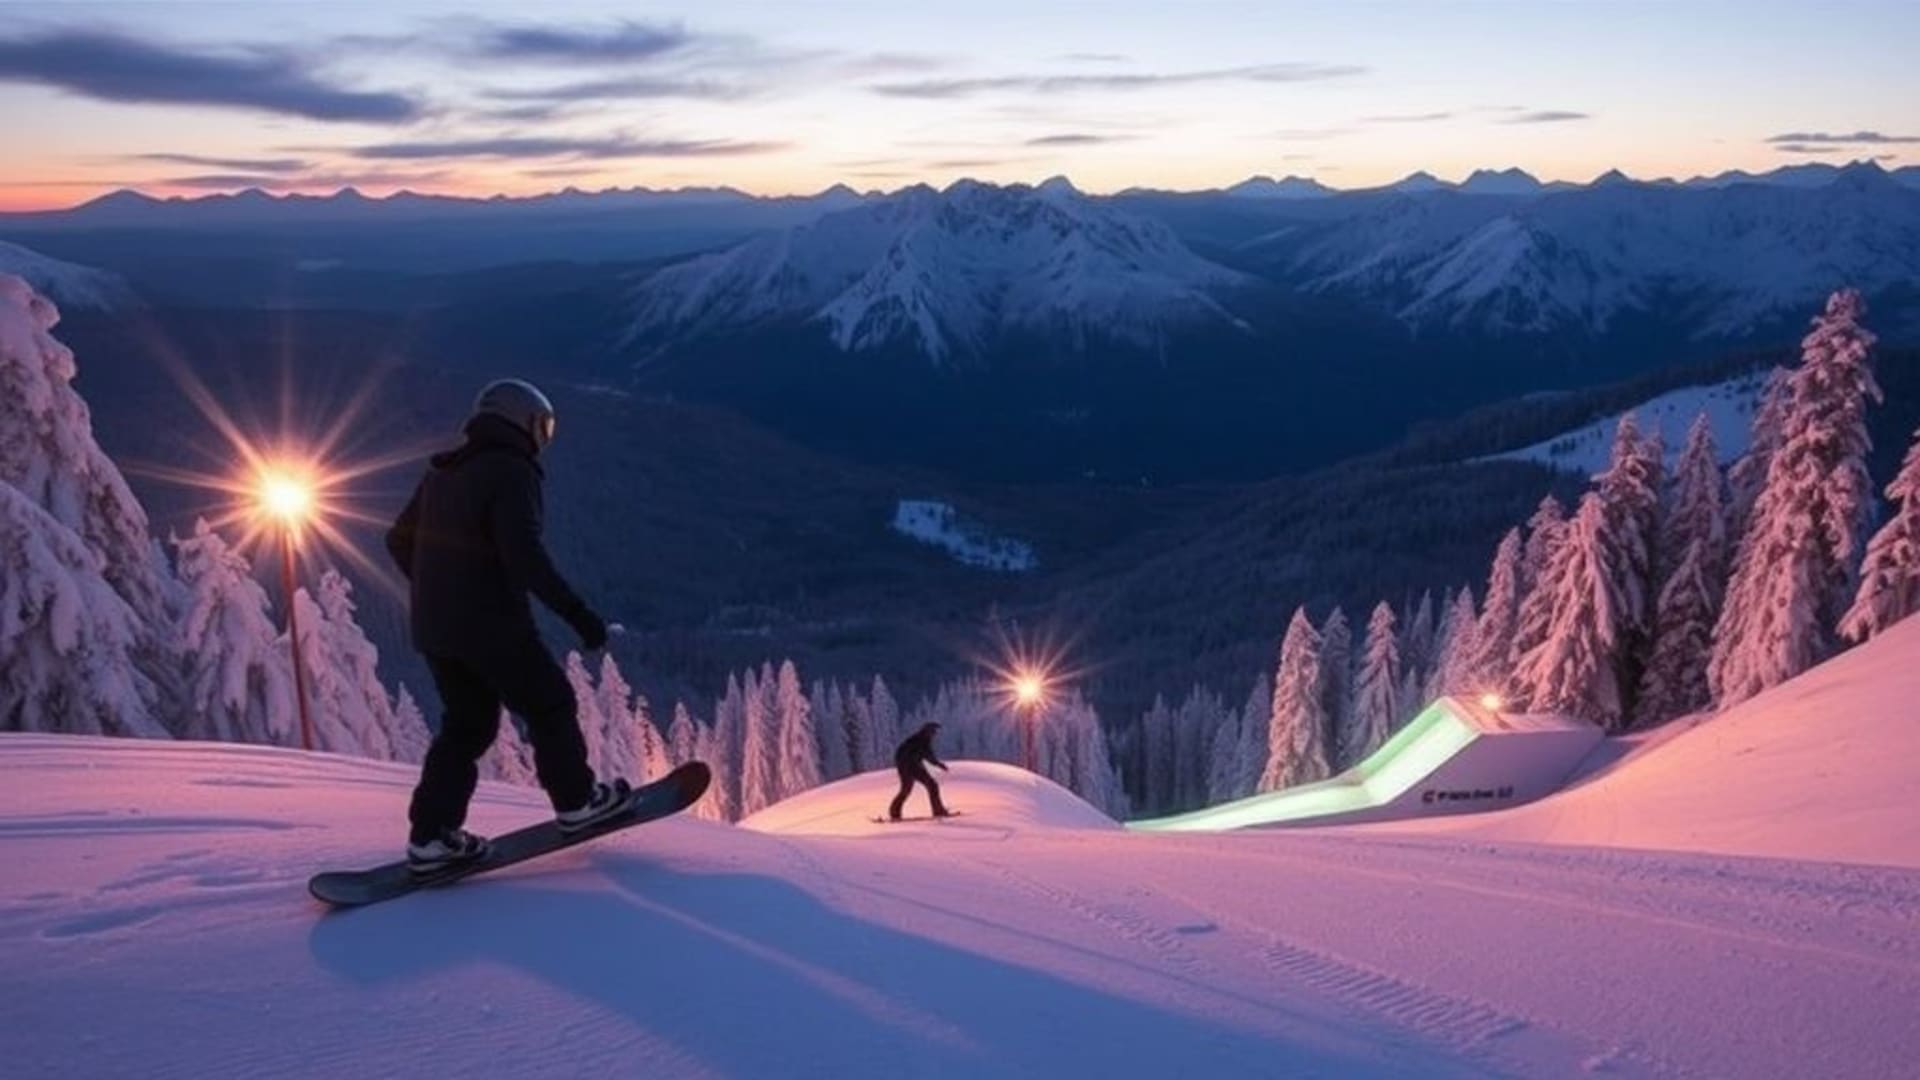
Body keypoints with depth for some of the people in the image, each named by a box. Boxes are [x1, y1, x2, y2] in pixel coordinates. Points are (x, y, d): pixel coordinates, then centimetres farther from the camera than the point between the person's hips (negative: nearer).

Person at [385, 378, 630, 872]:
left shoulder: (441, 474, 13)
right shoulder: (512, 471, -13)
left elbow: (399, 541, 20)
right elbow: (524, 552, -25)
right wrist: (574, 610, -24)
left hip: (433, 627, 8)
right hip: (492, 625, -8)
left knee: (467, 723, 17)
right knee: (549, 706, 11)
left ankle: (430, 835, 12)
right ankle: (577, 800, 23)